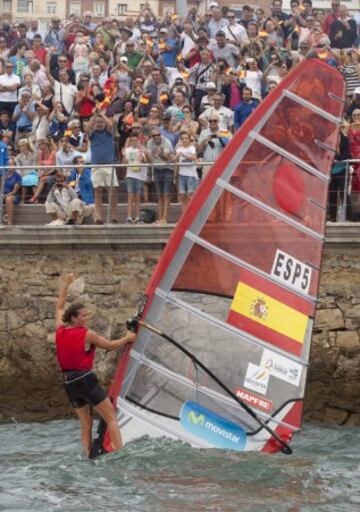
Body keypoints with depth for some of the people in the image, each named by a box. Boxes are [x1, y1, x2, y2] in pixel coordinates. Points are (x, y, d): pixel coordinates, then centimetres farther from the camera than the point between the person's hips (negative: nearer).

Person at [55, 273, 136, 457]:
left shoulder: (60, 330, 6)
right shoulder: (87, 335, -9)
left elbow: (59, 308, 23)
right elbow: (109, 345, 4)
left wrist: (65, 284, 30)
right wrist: (127, 338, 20)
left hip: (69, 383, 7)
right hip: (86, 379, -7)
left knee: (86, 424, 12)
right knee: (111, 418, -4)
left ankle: (89, 457, 3)